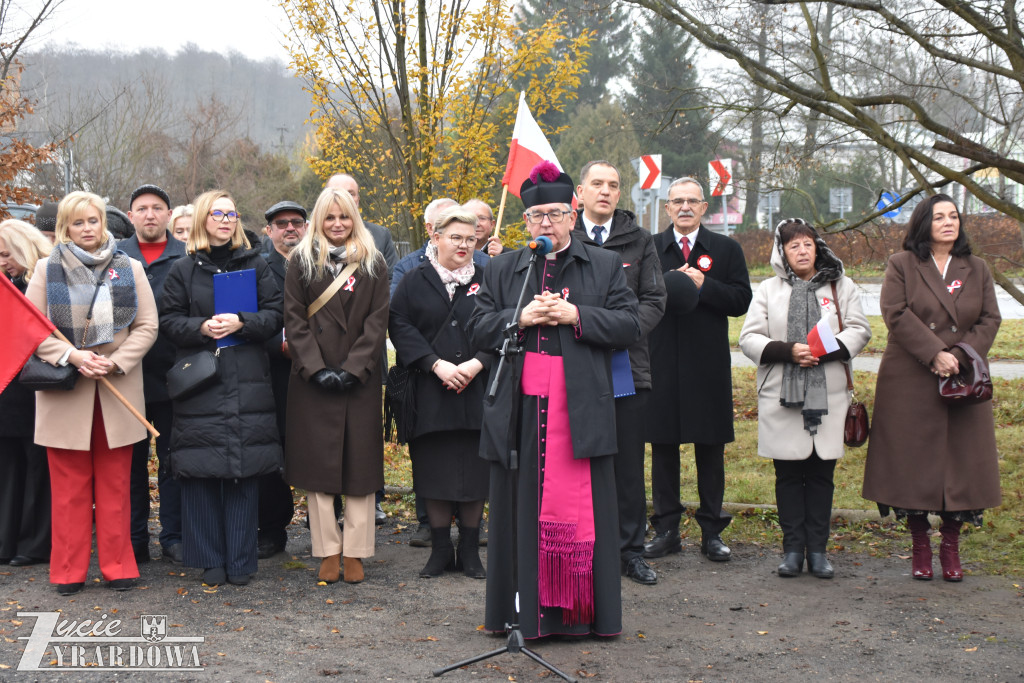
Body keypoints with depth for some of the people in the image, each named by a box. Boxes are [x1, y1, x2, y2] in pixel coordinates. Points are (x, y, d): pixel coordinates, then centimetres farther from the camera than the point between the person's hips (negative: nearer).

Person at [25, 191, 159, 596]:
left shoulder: (129, 269, 7)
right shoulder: (47, 272, 5)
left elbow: (147, 326, 2)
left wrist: (115, 363, -11)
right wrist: (71, 356, -14)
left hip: (118, 391, 1)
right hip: (65, 391, 0)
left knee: (115, 484, 4)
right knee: (69, 486, 3)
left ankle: (117, 566, 12)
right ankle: (69, 570, 11)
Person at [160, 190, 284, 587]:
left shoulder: (254, 265, 8)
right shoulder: (184, 269, 7)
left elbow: (275, 315, 4)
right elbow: (168, 320, 5)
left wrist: (242, 323, -12)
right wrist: (201, 328, -12)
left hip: (248, 383, 1)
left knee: (244, 470, 1)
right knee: (201, 472, -1)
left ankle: (240, 562, 10)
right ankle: (209, 559, 10)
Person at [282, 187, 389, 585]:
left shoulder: (373, 264, 8)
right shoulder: (302, 262, 7)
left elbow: (378, 320, 1)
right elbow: (294, 319, 0)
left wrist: (352, 368, -10)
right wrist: (316, 369, -11)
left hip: (360, 377, 1)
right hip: (312, 379, 0)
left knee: (359, 461, 0)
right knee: (318, 462, -1)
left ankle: (355, 552, 6)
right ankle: (328, 552, 6)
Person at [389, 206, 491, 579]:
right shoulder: (415, 281, 6)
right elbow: (399, 326, -4)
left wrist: (477, 363, -14)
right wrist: (437, 364, -14)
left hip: (476, 391, 0)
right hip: (429, 392, 0)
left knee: (474, 471, 2)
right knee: (434, 470, 2)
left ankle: (470, 550, 14)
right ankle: (441, 548, 15)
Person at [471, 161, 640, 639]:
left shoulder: (605, 267, 10)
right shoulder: (501, 270, 14)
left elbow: (629, 326, 1)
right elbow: (479, 330, 8)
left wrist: (576, 316, -11)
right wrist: (521, 318, -9)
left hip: (580, 410, -2)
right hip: (520, 408, 2)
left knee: (579, 507, -1)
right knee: (521, 506, 4)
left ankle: (580, 611, 8)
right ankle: (522, 611, 12)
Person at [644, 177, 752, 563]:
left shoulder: (726, 249, 7)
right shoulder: (649, 248, 7)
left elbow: (741, 299, -3)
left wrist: (703, 285, -15)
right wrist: (672, 283, -17)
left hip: (708, 366, 0)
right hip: (662, 363, 0)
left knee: (711, 448, 5)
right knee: (663, 446, 6)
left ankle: (712, 531, 14)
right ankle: (666, 530, 16)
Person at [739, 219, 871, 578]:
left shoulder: (842, 287, 11)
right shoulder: (769, 290, 10)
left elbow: (858, 330, 2)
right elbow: (749, 338, 3)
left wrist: (825, 352, -15)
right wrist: (788, 351, -13)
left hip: (828, 397, 0)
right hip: (781, 397, 0)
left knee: (821, 473, 3)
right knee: (788, 474, 3)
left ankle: (818, 550, 9)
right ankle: (793, 548, 10)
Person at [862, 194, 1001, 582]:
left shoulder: (976, 270, 11)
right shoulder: (901, 266, 2)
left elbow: (990, 320, 4)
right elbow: (897, 315, -9)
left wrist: (959, 355, -12)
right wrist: (934, 355, -18)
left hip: (963, 383, 3)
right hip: (911, 384, -2)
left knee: (960, 460, 2)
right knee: (914, 460, 0)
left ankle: (951, 546, 14)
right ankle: (920, 545, 13)